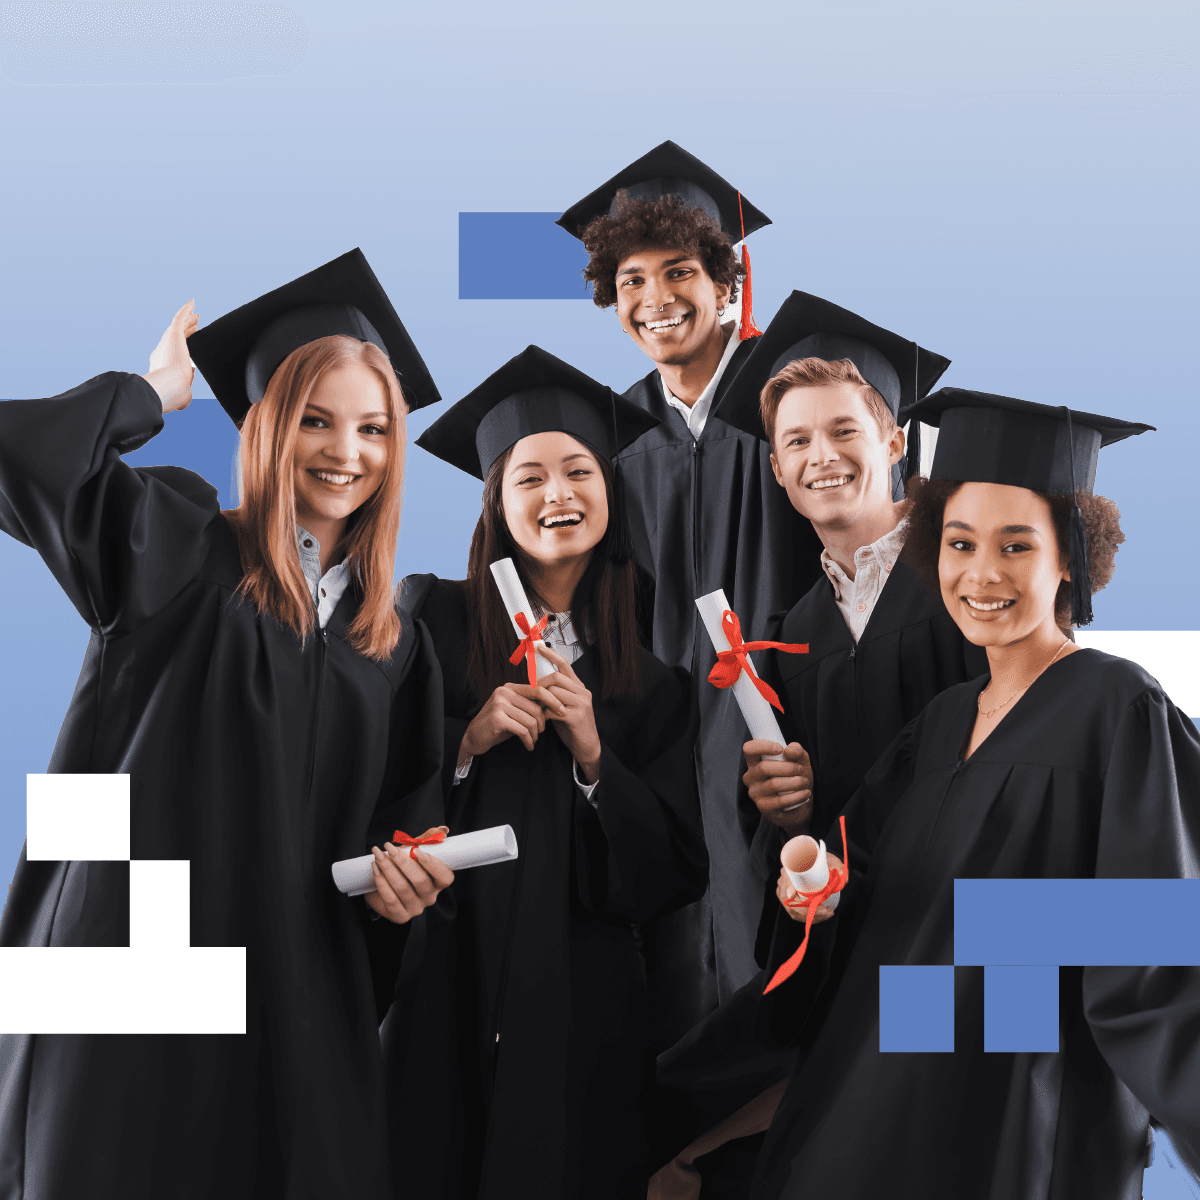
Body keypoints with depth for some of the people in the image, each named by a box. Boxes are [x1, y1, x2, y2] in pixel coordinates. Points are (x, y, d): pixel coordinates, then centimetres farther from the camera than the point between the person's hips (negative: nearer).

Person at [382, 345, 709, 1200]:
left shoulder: (651, 683, 8)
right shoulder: (430, 618, 1)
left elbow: (676, 878, 2)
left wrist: (593, 758, -9)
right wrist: (466, 741, -16)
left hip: (581, 1010, 2)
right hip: (444, 993, -2)